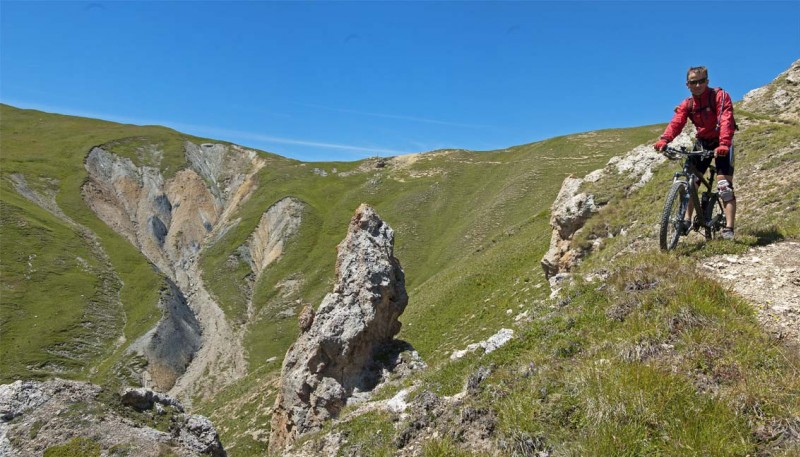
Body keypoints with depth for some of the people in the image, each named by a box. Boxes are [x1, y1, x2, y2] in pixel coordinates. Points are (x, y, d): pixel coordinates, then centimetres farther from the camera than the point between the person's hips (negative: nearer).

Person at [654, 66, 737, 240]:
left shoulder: (720, 96, -16)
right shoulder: (686, 105, -4)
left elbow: (726, 121, -30)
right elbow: (676, 123, -21)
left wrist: (724, 144, -47)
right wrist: (664, 140, -42)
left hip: (721, 144, -5)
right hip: (702, 142, 5)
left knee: (724, 185, -14)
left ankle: (728, 228, -14)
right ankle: (687, 220, 4)